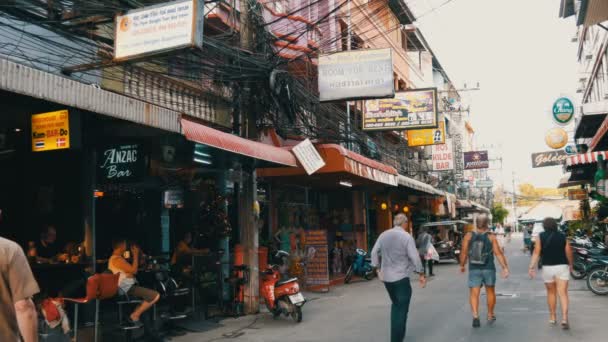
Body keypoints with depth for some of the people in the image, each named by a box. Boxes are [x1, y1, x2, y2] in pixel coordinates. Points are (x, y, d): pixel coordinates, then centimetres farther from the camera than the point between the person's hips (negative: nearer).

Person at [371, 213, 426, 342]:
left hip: (386, 276, 6)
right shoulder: (407, 237, -11)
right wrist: (421, 274, -5)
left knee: (395, 304, 23)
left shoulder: (383, 235, 4)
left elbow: (374, 252, 8)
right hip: (401, 277, -5)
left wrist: (378, 268, 17)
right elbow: (414, 257, -14)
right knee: (402, 308, 4)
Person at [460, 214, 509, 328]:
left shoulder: (469, 236, -4)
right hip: (488, 269, 1)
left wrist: (462, 265, 10)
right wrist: (505, 267, -7)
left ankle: (475, 315, -18)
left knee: (474, 293, 1)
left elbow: (464, 253, -3)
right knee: (490, 291, 19)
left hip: (474, 269, 0)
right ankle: (490, 315, 32)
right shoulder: (491, 237, -5)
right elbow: (498, 253, -10)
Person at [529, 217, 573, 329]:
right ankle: (564, 318, -17)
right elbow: (568, 253, 2)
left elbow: (536, 252, -10)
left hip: (547, 268, 0)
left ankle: (552, 317, 27)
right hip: (562, 267, 0)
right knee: (563, 293, -3)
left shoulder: (541, 237, -3)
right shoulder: (563, 237, 0)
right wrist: (570, 264, 20)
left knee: (551, 292, 17)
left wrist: (532, 267, -11)